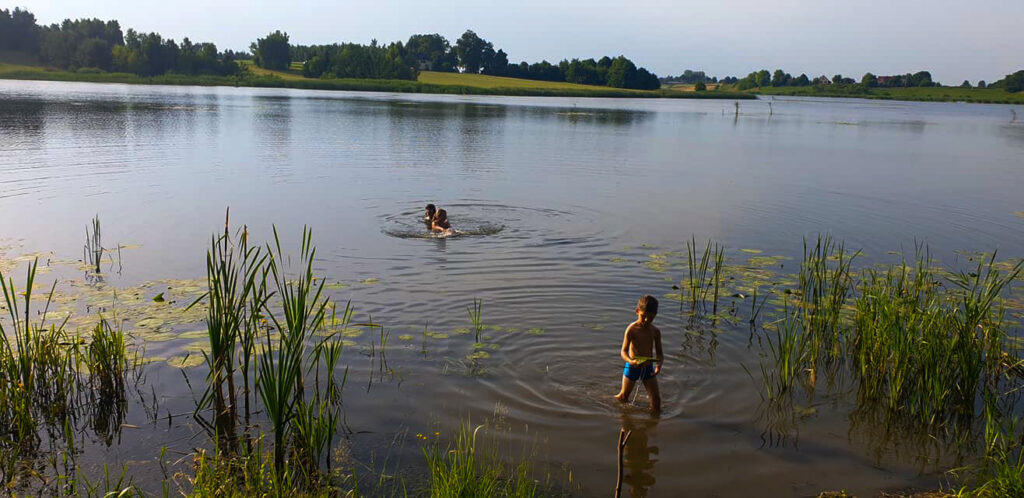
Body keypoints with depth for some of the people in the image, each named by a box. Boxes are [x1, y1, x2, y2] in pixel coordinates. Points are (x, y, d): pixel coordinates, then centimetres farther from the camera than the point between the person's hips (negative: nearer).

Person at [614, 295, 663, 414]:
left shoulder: (655, 331, -5)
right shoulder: (632, 329, -17)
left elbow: (659, 352, 1)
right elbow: (623, 351, -19)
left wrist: (659, 364, -22)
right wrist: (630, 361, -40)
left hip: (648, 368, 3)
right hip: (632, 368, -3)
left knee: (656, 398, 0)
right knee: (623, 397, 14)